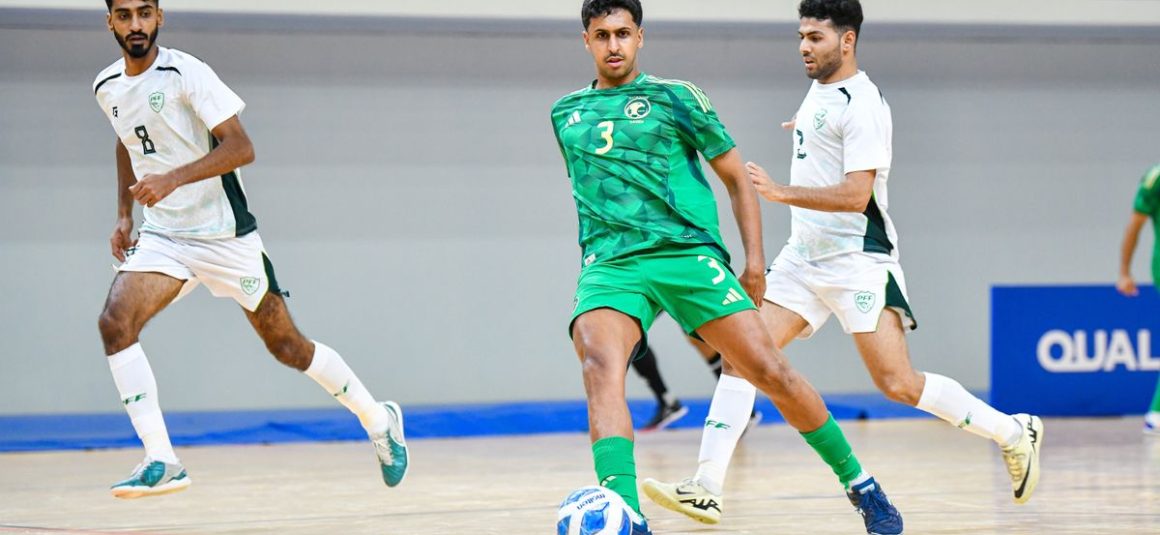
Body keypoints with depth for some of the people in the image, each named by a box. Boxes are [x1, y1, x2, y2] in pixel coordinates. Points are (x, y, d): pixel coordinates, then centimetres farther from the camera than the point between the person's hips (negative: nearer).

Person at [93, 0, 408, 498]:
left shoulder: (186, 73, -17)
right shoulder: (107, 87, 4)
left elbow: (240, 147, -22)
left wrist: (173, 178, -33)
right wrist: (124, 215, 16)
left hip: (224, 233, -5)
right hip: (162, 235, 5)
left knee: (285, 344, 4)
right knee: (115, 322, -19)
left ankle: (379, 419, 27)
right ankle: (161, 462, -18)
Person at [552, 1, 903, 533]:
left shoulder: (674, 97, 8)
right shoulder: (565, 113, 18)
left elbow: (735, 176, 11)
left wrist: (754, 260, 4)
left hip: (688, 253, -1)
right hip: (610, 264, 1)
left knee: (770, 372, -9)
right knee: (600, 367, -29)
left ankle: (862, 487, 9)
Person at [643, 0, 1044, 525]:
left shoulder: (861, 104, -16)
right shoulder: (820, 89, 12)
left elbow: (856, 195, -25)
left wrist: (781, 193, -30)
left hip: (857, 260, -8)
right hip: (803, 256, 8)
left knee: (898, 383, -12)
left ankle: (1013, 432, 7)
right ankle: (706, 488, -12)